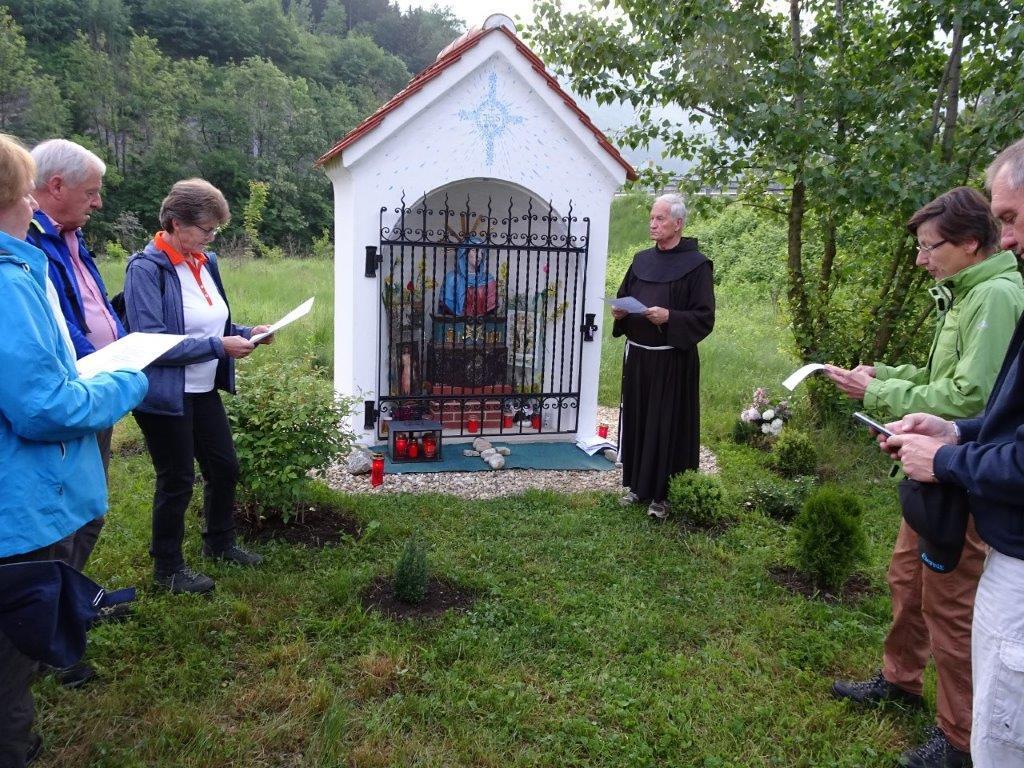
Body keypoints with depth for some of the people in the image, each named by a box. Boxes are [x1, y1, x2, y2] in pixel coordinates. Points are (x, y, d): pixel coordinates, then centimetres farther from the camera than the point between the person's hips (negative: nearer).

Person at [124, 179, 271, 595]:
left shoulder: (204, 261, 6)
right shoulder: (147, 268, -18)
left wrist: (245, 333, -1)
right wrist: (218, 346, -25)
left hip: (204, 390, 8)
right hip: (166, 395, -8)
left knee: (225, 467, 17)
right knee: (177, 481, 6)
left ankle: (219, 543, 40)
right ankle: (167, 567, 27)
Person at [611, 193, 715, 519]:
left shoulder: (695, 264, -6)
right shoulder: (642, 260, 11)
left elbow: (704, 317, -10)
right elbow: (623, 297, 20)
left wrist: (669, 317, -23)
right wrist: (620, 312, -2)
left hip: (672, 360, -6)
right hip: (637, 355, 6)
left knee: (667, 425, 0)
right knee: (636, 418, 11)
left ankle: (663, 494, 11)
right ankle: (638, 484, 24)